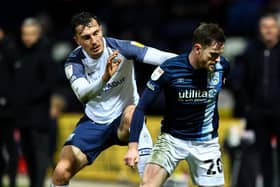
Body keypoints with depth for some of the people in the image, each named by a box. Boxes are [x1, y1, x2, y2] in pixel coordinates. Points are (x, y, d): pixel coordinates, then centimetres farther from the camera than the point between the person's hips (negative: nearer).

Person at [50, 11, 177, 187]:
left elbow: (163, 57, -31)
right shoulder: (74, 62, -12)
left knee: (132, 113, -38)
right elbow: (82, 94, -31)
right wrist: (105, 78, -50)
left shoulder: (120, 48, -18)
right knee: (61, 172, -11)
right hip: (94, 122, 2)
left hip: (124, 120, -2)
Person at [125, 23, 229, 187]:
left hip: (206, 142, 2)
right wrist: (133, 146, -23)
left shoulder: (222, 66, -12)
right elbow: (141, 108, -15)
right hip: (172, 138, -2)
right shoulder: (168, 70, -21)